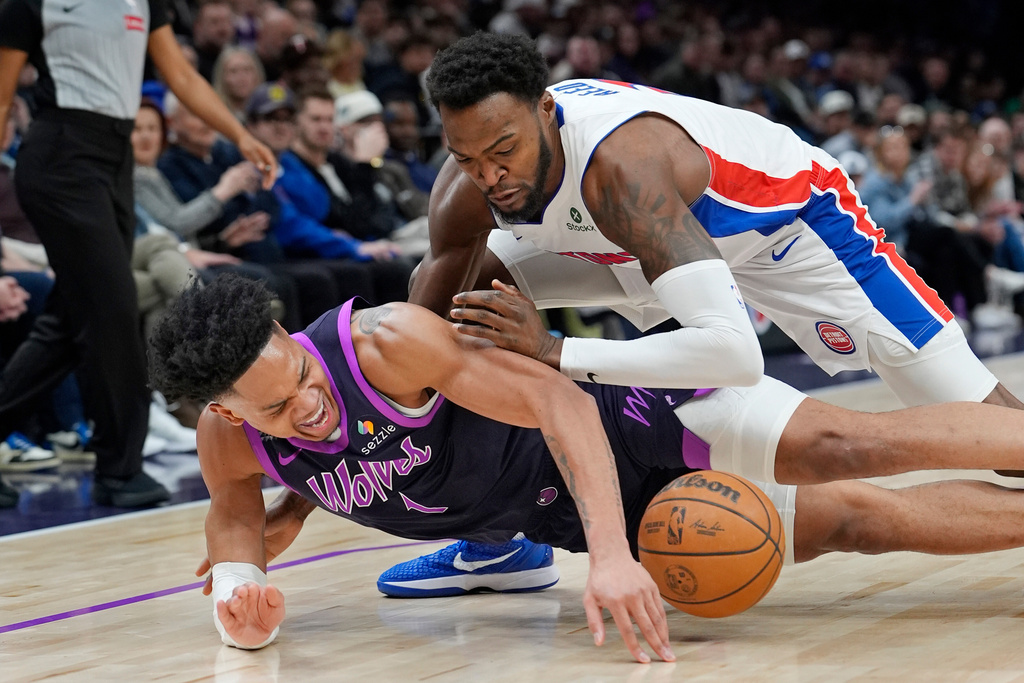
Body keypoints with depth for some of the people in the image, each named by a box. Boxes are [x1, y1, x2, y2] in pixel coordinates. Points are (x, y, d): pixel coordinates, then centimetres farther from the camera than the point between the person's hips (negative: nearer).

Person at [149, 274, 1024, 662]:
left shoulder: (384, 341, -30)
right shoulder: (229, 439, -13)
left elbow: (559, 400, -30)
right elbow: (235, 510, 10)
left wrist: (612, 551, -43)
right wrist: (239, 583, -15)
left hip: (615, 431, -4)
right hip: (567, 514, 4)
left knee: (852, 443, -21)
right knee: (858, 519, -1)